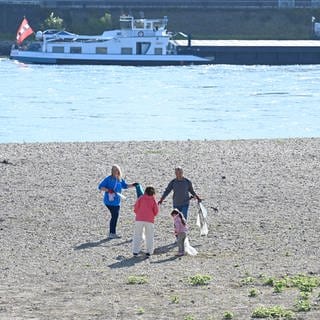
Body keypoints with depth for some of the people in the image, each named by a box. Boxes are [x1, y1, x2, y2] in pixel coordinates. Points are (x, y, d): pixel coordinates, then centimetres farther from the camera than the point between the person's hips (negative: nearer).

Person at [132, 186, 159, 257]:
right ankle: (149, 252, 6)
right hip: (150, 220, 0)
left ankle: (135, 251, 2)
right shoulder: (153, 200, 3)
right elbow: (156, 210, 1)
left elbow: (136, 208, 1)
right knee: (149, 236, 10)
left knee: (137, 235, 7)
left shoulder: (141, 198, 4)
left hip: (139, 219, 0)